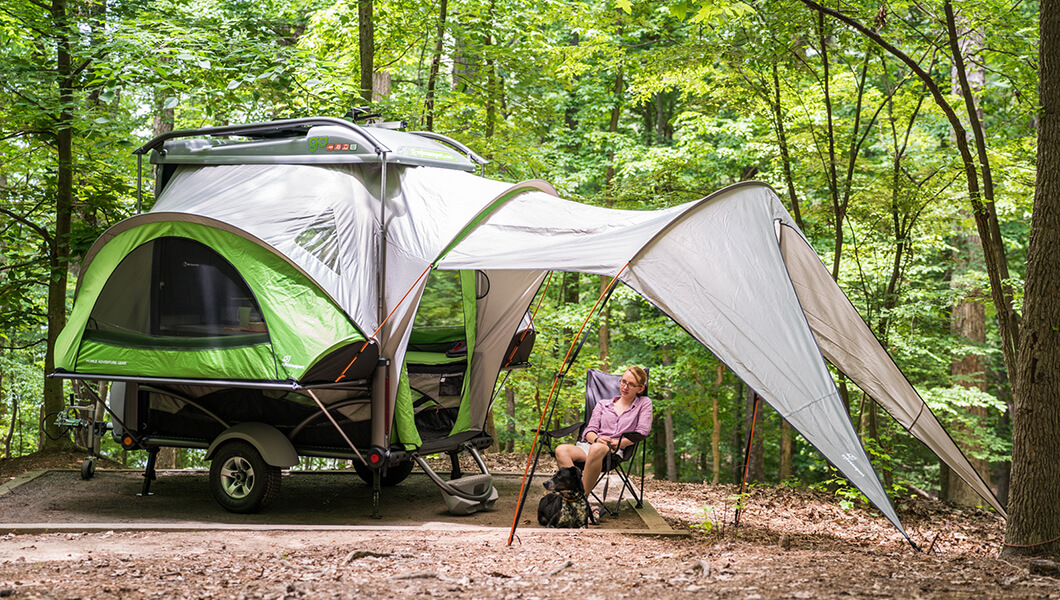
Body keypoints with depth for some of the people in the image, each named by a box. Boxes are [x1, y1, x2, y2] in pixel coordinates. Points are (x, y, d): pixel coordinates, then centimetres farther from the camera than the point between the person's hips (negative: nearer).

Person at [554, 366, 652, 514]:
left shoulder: (644, 403, 17)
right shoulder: (603, 404, 26)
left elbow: (642, 432, 3)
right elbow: (589, 430, 15)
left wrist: (618, 443, -11)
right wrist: (596, 439, -10)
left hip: (614, 452, -4)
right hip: (589, 446, 4)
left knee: (597, 449, -42)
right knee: (561, 450, -31)